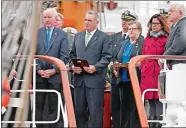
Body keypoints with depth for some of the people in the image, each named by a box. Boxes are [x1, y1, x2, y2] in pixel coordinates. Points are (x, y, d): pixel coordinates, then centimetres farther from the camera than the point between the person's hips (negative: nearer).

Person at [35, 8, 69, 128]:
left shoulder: (62, 35, 6)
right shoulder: (36, 33, 9)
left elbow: (64, 56, -1)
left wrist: (54, 70, -10)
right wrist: (38, 70, -8)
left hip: (55, 76, -1)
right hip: (39, 75, 1)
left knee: (54, 107, 1)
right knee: (38, 106, 2)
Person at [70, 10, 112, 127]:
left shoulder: (105, 37, 1)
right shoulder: (78, 36, 17)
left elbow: (106, 57, -6)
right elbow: (73, 54, 18)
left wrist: (95, 67, -19)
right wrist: (73, 66, -1)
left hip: (95, 79, -5)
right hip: (79, 79, 5)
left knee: (95, 111, -5)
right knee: (79, 110, 8)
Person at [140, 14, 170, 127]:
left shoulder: (167, 39, 0)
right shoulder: (147, 39, 18)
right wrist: (143, 70, 11)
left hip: (160, 75, -6)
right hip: (147, 75, 6)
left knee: (159, 104, -10)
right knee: (151, 105, 9)